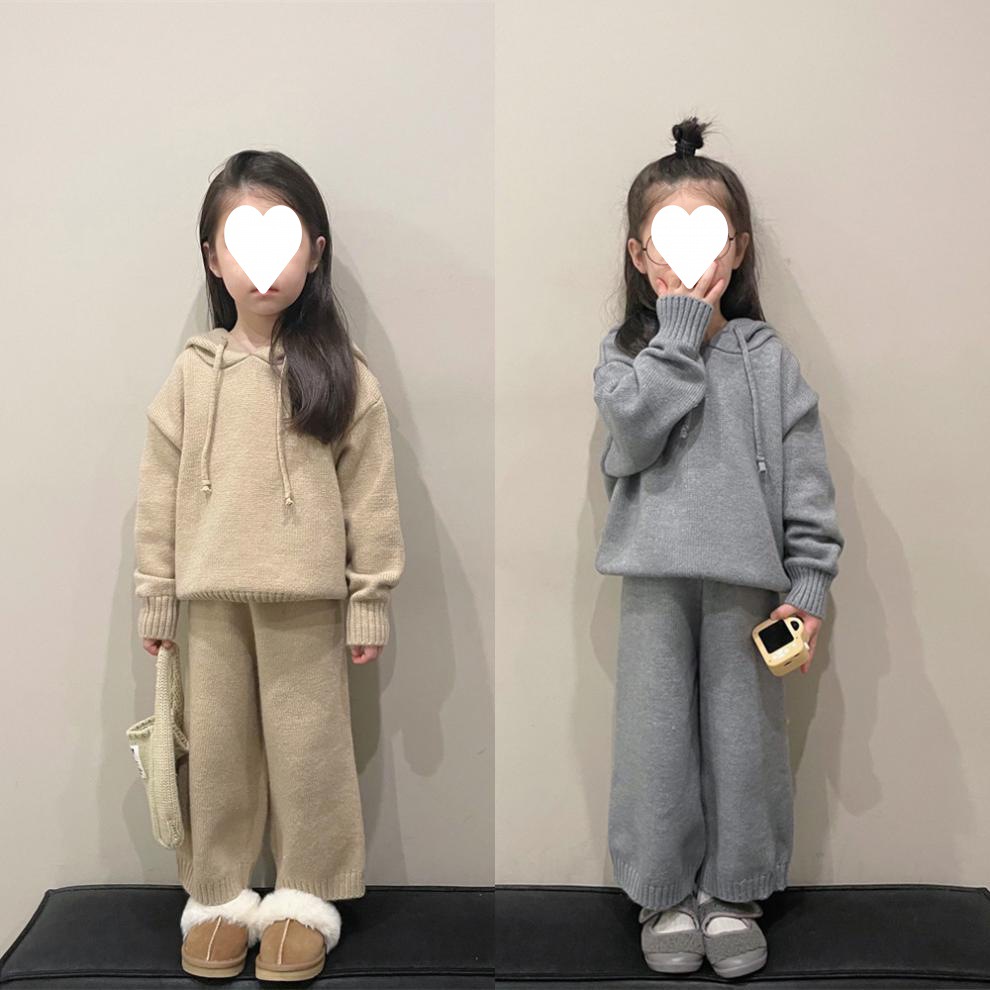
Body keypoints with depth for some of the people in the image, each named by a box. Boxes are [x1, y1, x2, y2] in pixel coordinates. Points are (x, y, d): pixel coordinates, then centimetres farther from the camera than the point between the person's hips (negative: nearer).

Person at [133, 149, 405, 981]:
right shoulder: (194, 371, 2)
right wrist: (154, 598, 4)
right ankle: (218, 896, 29)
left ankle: (305, 900, 25)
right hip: (212, 598, 3)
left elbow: (371, 496, -3)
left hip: (306, 599, -2)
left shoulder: (343, 374, -4)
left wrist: (370, 601, -3)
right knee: (216, 750, 13)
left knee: (307, 750, 8)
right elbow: (160, 489, 5)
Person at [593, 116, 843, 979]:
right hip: (656, 581, 0)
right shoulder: (626, 353, 5)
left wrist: (807, 586, -2)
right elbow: (633, 434, -16)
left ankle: (733, 892, 26)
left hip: (746, 581, 1)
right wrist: (679, 330, -12)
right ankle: (666, 893, 24)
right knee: (658, 738, 7)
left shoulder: (767, 357, 5)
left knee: (744, 736, 8)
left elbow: (806, 482, 4)